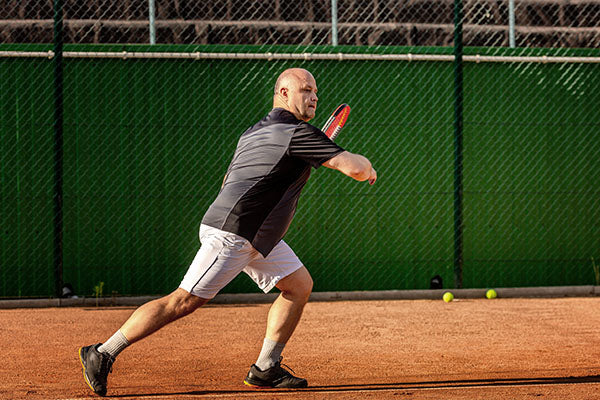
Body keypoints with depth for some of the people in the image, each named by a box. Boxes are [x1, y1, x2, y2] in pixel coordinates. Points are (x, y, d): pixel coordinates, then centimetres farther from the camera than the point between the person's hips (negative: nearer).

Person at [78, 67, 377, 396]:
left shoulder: (253, 132, 17)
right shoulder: (297, 133, -12)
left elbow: (228, 182, 27)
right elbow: (352, 166, -16)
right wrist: (366, 167, 8)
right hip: (231, 233, -11)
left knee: (300, 284, 10)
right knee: (183, 302, -11)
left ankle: (265, 370, 11)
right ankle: (103, 354, -8)